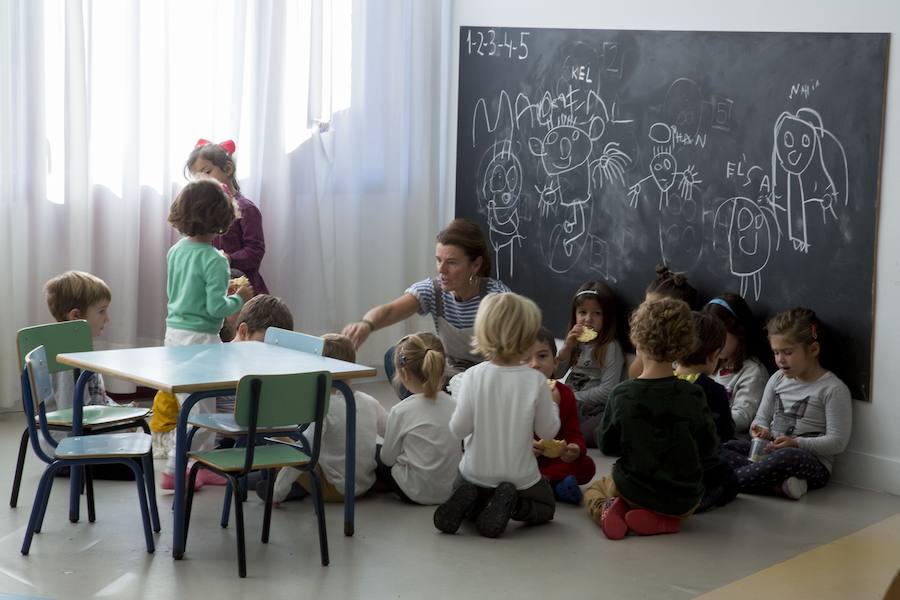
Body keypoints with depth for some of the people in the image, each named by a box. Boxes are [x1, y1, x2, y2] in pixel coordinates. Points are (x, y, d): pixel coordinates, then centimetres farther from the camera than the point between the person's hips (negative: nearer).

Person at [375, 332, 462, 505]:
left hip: (417, 493, -5)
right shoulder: (454, 405, -4)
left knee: (373, 452, 17)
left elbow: (388, 459, -6)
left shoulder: (401, 411, -17)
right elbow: (460, 450, 7)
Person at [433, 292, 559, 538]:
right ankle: (512, 505, -6)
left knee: (462, 488, 34)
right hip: (519, 477, -1)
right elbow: (547, 430, -6)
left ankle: (467, 502, -3)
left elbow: (458, 429, -13)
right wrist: (551, 404, 11)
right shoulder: (536, 381, -17)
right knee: (546, 506, 27)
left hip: (476, 473, 2)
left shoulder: (474, 375, -16)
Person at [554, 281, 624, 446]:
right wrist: (567, 347, -6)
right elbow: (556, 374, 8)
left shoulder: (611, 347, -9)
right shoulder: (576, 342, 13)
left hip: (594, 412, -6)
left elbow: (607, 391, -15)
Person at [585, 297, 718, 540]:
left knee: (593, 489, 34)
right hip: (684, 501, 0)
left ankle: (605, 510, -3)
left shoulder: (623, 394, -14)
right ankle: (660, 521, 4)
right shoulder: (693, 396, -13)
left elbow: (606, 445, -2)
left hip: (633, 492, 0)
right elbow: (708, 451, -4)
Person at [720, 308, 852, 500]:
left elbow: (837, 441, -10)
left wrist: (796, 443, -21)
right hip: (771, 452, 6)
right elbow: (762, 419, 19)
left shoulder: (833, 388, -6)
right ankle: (778, 486, -32)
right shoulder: (778, 379, 12)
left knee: (787, 457, -41)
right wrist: (761, 431, -6)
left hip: (812, 462, -6)